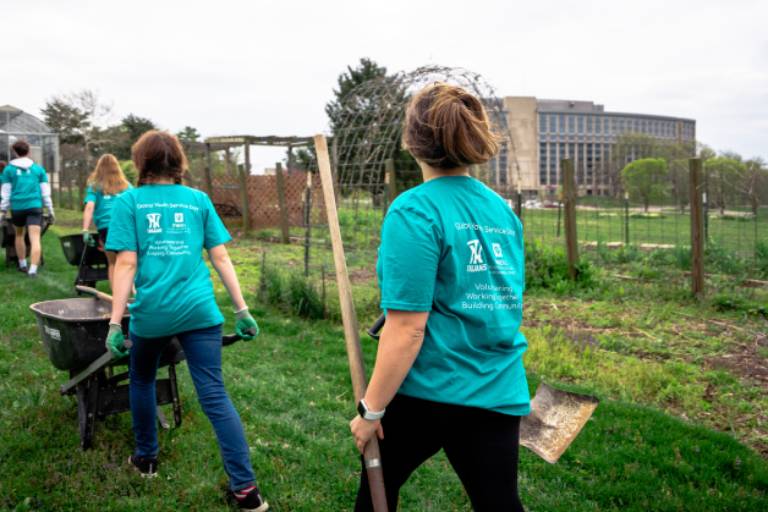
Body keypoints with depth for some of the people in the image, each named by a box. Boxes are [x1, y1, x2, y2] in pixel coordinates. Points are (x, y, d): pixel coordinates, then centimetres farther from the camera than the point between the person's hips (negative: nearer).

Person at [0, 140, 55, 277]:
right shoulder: (38, 168, 7)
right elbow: (45, 192, 7)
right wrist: (50, 211, 11)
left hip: (17, 207, 1)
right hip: (34, 206, -1)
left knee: (19, 235, 23)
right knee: (35, 239, -7)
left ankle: (22, 265, 31)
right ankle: (33, 269, -21)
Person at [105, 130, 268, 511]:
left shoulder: (129, 201, 2)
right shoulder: (199, 200, 8)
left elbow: (126, 264, -5)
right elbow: (221, 258, 5)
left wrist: (115, 322, -4)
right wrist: (242, 311, 8)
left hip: (151, 313, -1)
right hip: (199, 311, 1)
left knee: (142, 380, 26)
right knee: (214, 396, 0)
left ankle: (146, 458, 39)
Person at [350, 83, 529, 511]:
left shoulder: (414, 211, -17)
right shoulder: (504, 210, 4)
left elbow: (407, 328, -20)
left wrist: (371, 409, -10)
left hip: (425, 392, -5)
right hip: (497, 393, 5)